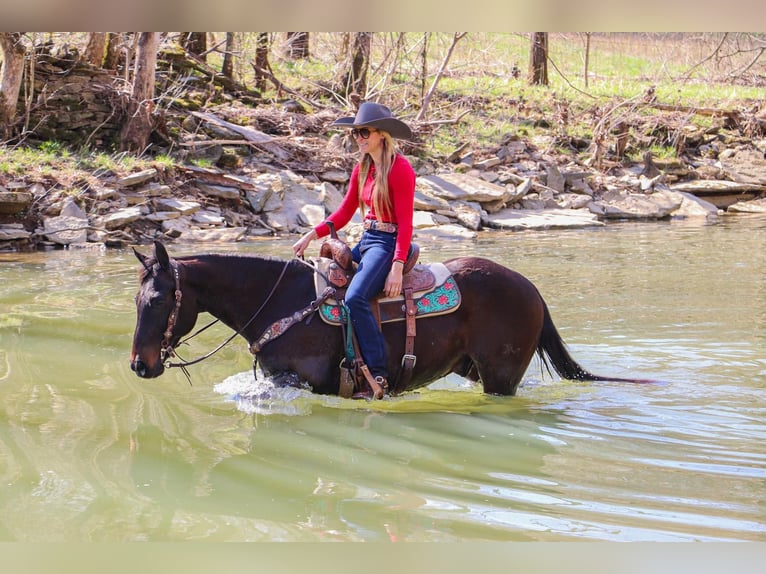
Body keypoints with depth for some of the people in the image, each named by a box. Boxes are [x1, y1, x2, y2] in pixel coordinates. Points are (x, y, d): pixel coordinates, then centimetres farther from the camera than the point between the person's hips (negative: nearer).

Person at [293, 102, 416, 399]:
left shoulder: (400, 169, -13)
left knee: (355, 298, -29)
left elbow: (405, 221, -17)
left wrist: (397, 266, -24)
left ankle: (378, 374, -27)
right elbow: (344, 212, 15)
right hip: (366, 241, 10)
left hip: (389, 243, -10)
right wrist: (312, 235, 1)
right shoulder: (362, 168, 12)